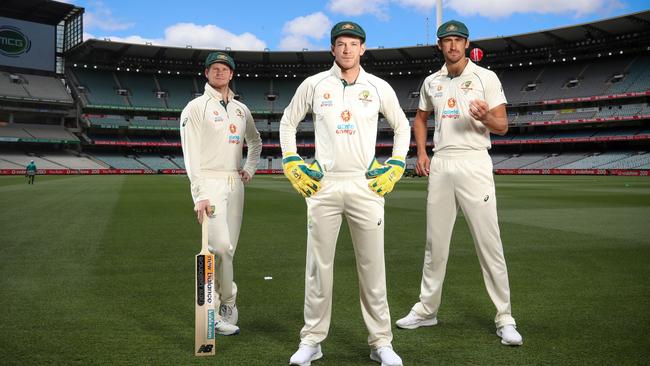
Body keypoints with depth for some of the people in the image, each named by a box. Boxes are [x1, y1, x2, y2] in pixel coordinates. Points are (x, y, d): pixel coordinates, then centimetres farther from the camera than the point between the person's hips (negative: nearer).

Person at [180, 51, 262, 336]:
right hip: (209, 182, -6)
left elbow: (255, 141, 34)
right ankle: (228, 305, -1)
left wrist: (250, 169, 16)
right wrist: (200, 195, -19)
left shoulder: (241, 109, 17)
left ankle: (214, 312, 18)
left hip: (235, 184, 6)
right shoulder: (196, 108, -1)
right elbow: (191, 154, -10)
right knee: (221, 245, -18)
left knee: (228, 248, 6)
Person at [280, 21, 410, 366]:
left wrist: (395, 168, 7)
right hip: (323, 185, 0)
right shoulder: (313, 84, 5)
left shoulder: (379, 87, 6)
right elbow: (288, 123, 15)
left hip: (366, 186, 0)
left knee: (372, 266, 3)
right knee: (318, 266, 4)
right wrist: (291, 165, 6)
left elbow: (402, 127, 17)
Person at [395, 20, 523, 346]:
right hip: (439, 165, 4)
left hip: (473, 163, -4)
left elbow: (503, 126, -1)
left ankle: (504, 318, 4)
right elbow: (420, 118, 26)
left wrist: (485, 117, -24)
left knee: (489, 242, -6)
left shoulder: (485, 77, 2)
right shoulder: (431, 82, 14)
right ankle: (427, 309, 22)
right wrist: (421, 153, 10)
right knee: (435, 242, 10)